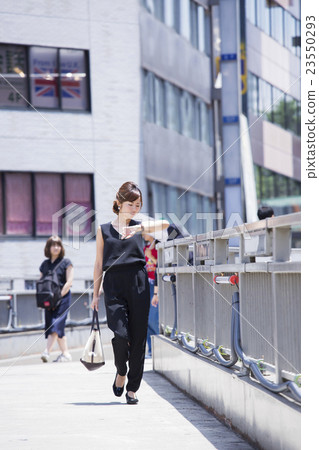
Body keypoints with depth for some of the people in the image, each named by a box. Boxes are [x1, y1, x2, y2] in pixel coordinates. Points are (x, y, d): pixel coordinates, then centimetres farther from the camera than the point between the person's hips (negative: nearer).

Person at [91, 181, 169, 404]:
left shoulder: (139, 227, 10)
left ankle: (133, 388, 9)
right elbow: (99, 264, 12)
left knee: (138, 337, 0)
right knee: (120, 333, -14)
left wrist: (138, 227, -23)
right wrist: (96, 294, 9)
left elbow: (164, 223, -10)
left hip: (138, 283, 1)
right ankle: (121, 373, 16)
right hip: (113, 285, -1)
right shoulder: (104, 230, 10)